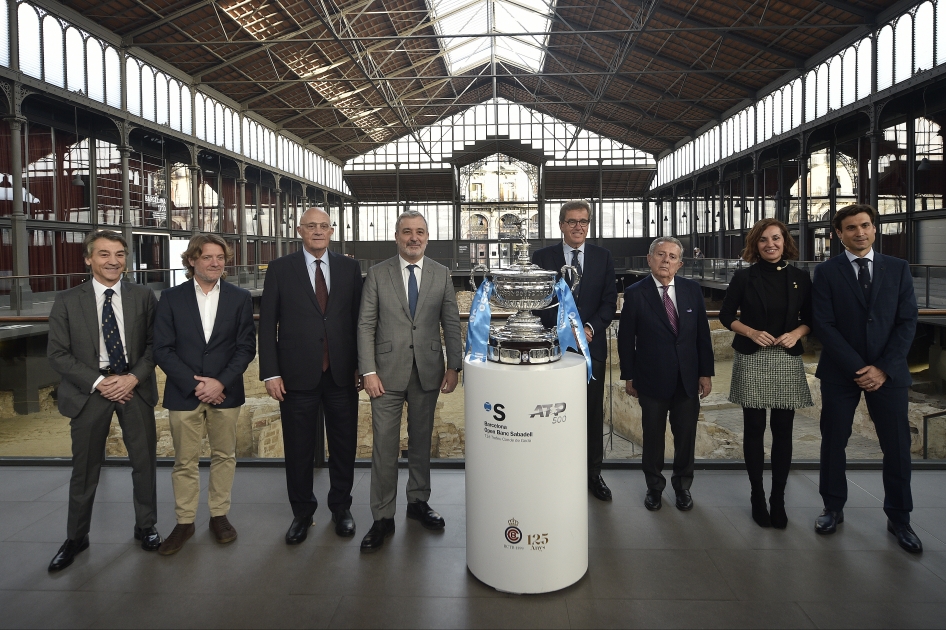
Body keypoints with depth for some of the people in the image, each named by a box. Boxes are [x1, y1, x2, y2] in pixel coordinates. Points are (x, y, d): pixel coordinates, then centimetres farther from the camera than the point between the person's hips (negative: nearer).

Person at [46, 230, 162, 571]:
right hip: (89, 390, -1)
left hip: (135, 387, 1)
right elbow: (57, 353, -3)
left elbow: (155, 344, 1)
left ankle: (145, 527, 28)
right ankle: (76, 537, 27)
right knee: (85, 469, 8)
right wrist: (99, 383, -12)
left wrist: (133, 377, -13)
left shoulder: (143, 296, 1)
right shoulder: (67, 301, -1)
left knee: (145, 461, 8)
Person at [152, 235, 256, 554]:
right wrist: (194, 384, -11)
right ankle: (184, 522, 20)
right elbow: (162, 349, -3)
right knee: (185, 461, 6)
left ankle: (219, 515, 24)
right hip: (184, 393, 0)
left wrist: (221, 382, -12)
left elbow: (246, 346, -1)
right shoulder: (171, 298, 1)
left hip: (225, 392, 1)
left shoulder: (240, 298, 3)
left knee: (224, 456, 9)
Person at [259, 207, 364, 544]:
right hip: (297, 375, -1)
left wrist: (361, 365, 2)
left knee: (344, 445, 12)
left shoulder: (350, 268, 5)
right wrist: (270, 373, -7)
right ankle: (302, 512, 28)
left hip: (342, 374, 2)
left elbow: (359, 319, 6)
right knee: (299, 449, 9)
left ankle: (341, 507, 31)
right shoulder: (280, 269, 1)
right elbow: (267, 324, -1)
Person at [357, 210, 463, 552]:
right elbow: (366, 325, -2)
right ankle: (382, 518, 12)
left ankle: (418, 501, 31)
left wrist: (454, 366, -1)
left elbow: (451, 324, 5)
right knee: (384, 446, 0)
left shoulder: (441, 274, 5)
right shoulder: (377, 274, 1)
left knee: (421, 440, 14)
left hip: (427, 372, 2)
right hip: (388, 372, -2)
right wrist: (369, 371, -9)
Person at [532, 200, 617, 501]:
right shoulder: (542, 257, 3)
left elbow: (609, 301, 5)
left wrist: (590, 328, -12)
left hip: (592, 345, 2)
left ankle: (593, 474, 20)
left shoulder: (603, 257, 9)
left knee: (593, 414, 7)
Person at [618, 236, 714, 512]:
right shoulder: (635, 293, -7)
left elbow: (702, 334, 5)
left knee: (686, 435, 11)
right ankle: (654, 486, 30)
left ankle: (682, 485, 32)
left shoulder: (692, 290, 2)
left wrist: (706, 372, 3)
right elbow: (626, 339, -3)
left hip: (688, 378, 3)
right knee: (653, 435, 11)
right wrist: (628, 376, -3)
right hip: (652, 379, -2)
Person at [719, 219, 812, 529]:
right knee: (754, 429, 4)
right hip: (752, 361, -1)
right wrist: (751, 332, -12)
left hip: (788, 362, 2)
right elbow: (726, 316, 3)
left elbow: (810, 318, 11)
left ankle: (778, 499, 17)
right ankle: (757, 497, 18)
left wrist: (797, 333, -9)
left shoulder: (801, 278, 5)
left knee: (782, 431, 5)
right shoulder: (744, 277, 0)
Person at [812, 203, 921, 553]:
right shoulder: (826, 272, -1)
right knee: (833, 442, 7)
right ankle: (834, 508, 24)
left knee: (897, 446, 6)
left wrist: (883, 368, -10)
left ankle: (898, 518, 23)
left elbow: (907, 321, 0)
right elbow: (824, 325, -7)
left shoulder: (898, 268, 5)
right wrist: (857, 368, -13)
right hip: (840, 372, -1)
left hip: (888, 373, 1)